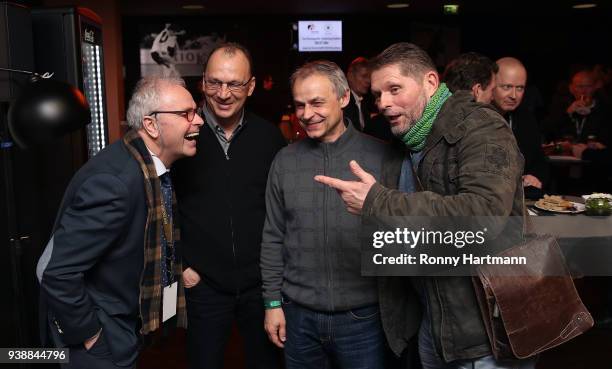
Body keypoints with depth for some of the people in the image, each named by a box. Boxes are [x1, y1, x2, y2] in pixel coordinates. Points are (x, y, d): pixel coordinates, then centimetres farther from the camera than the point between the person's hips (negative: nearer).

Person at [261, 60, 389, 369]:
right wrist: (273, 302, 4)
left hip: (362, 317, -2)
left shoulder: (381, 156, -8)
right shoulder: (285, 161, 1)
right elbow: (273, 237, 5)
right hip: (299, 314, 3)